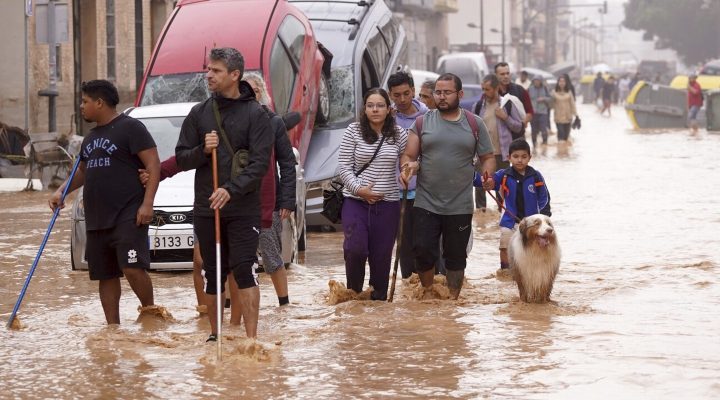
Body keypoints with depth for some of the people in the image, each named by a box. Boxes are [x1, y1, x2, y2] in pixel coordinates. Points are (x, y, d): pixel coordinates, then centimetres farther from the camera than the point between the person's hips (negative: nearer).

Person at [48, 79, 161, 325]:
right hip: (96, 220, 8)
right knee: (105, 276, 7)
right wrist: (61, 192, 13)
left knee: (133, 268, -18)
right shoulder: (91, 137, 20)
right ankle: (113, 326, 13)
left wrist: (147, 203, -19)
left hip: (128, 217, -8)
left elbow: (154, 166, -10)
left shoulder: (129, 127, -5)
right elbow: (82, 171, 32)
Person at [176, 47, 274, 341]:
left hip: (243, 209, -4)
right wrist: (202, 150, -12)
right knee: (213, 273, 10)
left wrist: (232, 190, -23)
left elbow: (260, 162, -10)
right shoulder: (199, 113, 9)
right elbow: (181, 158, 10)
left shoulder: (255, 114, -3)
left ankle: (251, 337, -10)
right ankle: (215, 334, 21)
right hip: (205, 208, 4)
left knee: (244, 270, -11)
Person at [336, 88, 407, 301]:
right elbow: (343, 167, -2)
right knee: (355, 249, -15)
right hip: (356, 201, -2)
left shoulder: (399, 134, 4)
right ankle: (353, 292, 8)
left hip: (387, 203, 2)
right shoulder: (353, 131, -1)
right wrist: (359, 189, -13)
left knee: (382, 255, 4)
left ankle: (379, 297, 18)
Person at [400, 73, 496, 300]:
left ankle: (453, 299, 20)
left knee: (456, 256, 7)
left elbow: (487, 158, 10)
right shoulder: (422, 123, 5)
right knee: (423, 250, -5)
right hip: (425, 204, 0)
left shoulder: (474, 124, 6)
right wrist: (407, 167, -19)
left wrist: (487, 174, -12)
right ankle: (427, 291, 18)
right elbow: (408, 156, 5)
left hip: (460, 207, 0)